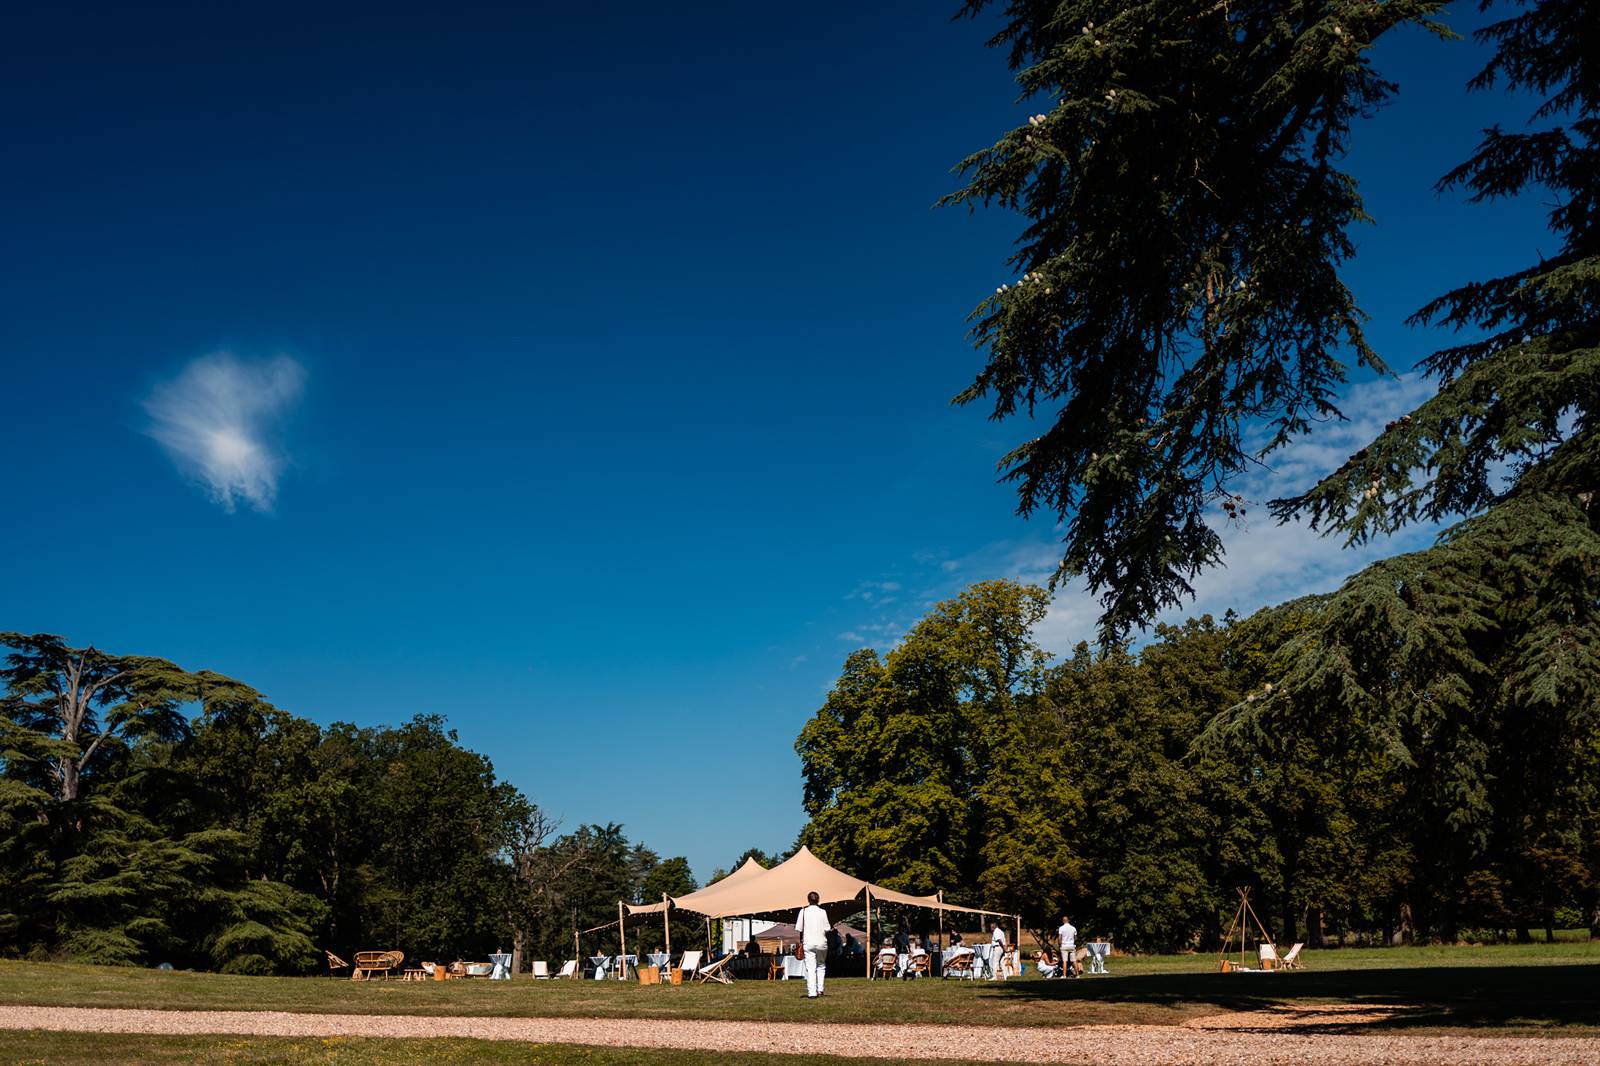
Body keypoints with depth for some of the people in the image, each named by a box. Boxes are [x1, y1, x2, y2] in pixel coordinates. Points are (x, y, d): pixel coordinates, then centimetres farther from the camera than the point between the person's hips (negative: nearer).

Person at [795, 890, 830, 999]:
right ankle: (820, 989, 13)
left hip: (808, 942, -1)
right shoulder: (822, 912, -3)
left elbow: (799, 928, -2)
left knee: (810, 968, -1)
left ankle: (812, 993, -7)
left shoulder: (803, 911, -2)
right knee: (821, 965, 19)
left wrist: (801, 941, 11)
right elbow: (827, 928, -3)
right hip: (821, 942, 1)